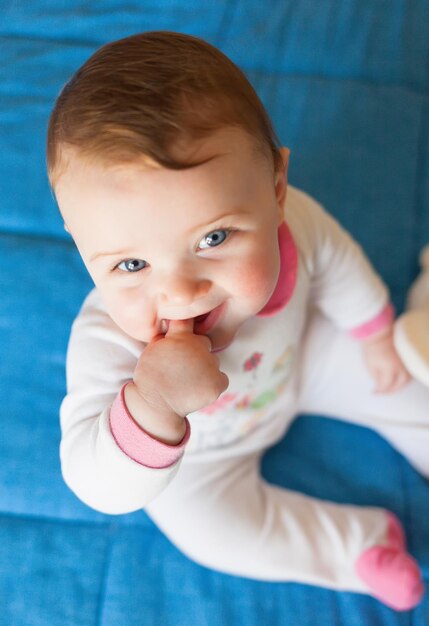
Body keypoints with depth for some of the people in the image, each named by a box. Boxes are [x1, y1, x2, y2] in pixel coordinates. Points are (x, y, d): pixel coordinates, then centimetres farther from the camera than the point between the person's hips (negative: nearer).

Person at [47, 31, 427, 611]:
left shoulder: (294, 221, -36)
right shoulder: (107, 341, -46)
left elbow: (338, 266, -10)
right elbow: (100, 488, -46)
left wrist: (375, 335, 6)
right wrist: (151, 404, -65)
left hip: (294, 357, 3)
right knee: (208, 529, -11)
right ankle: (358, 541, 12)